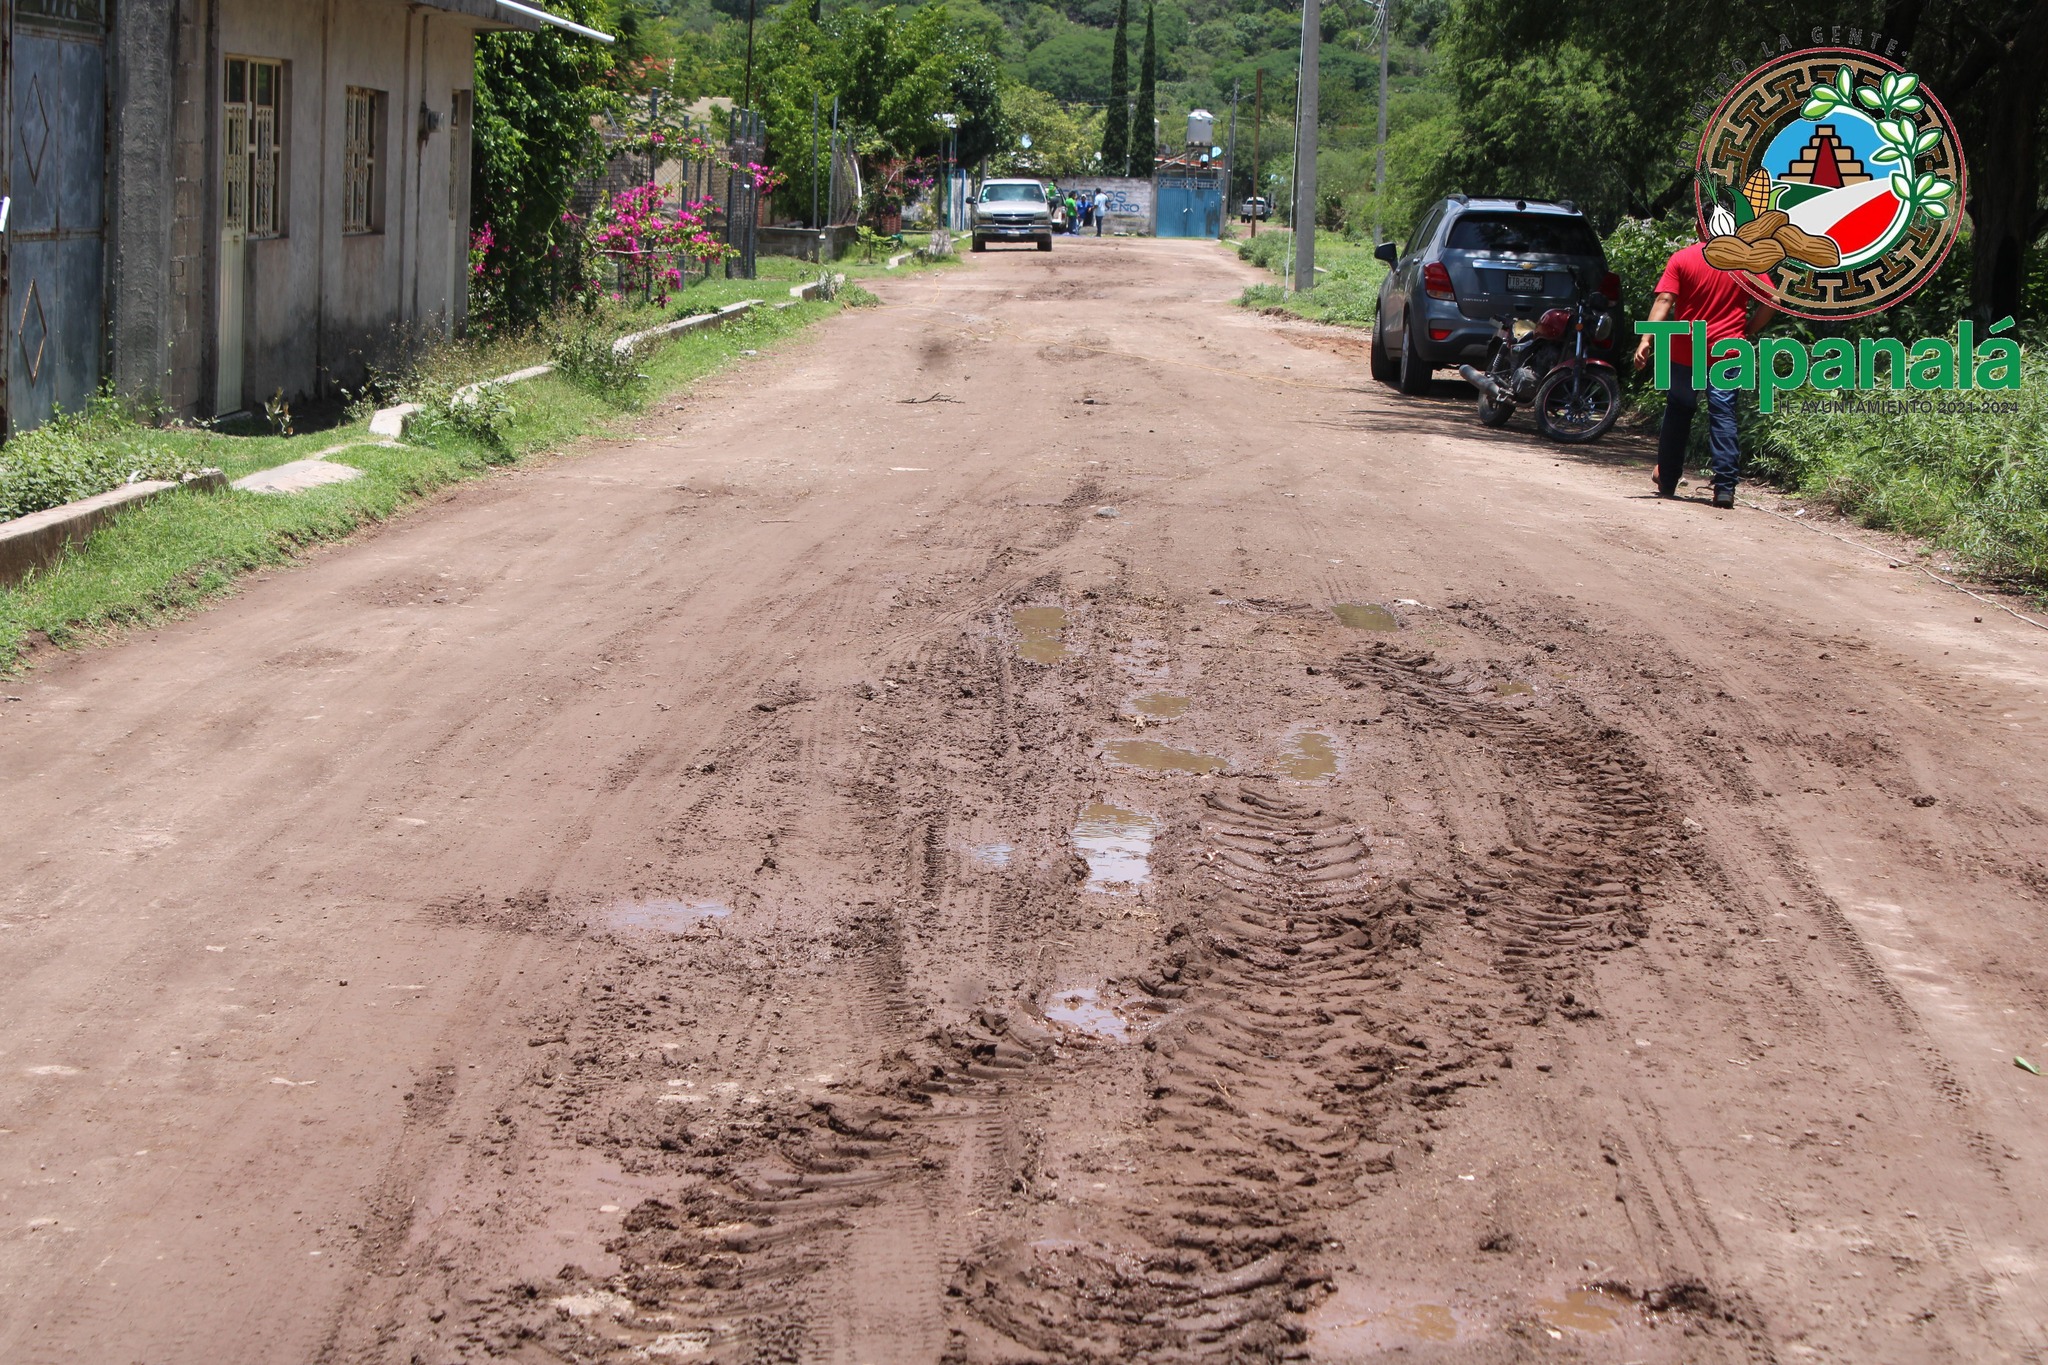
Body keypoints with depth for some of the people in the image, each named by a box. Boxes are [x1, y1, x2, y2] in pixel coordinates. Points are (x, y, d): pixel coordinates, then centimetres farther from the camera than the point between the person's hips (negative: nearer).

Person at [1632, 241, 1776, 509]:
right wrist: (1748, 331, 9)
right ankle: (1725, 487, -10)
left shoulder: (1682, 258, -1)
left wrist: (1646, 340, -14)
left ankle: (1667, 483, 20)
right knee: (1723, 417, -1)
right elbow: (1770, 302, 0)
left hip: (1685, 352, 0)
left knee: (1677, 414, 13)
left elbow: (1664, 300, -10)